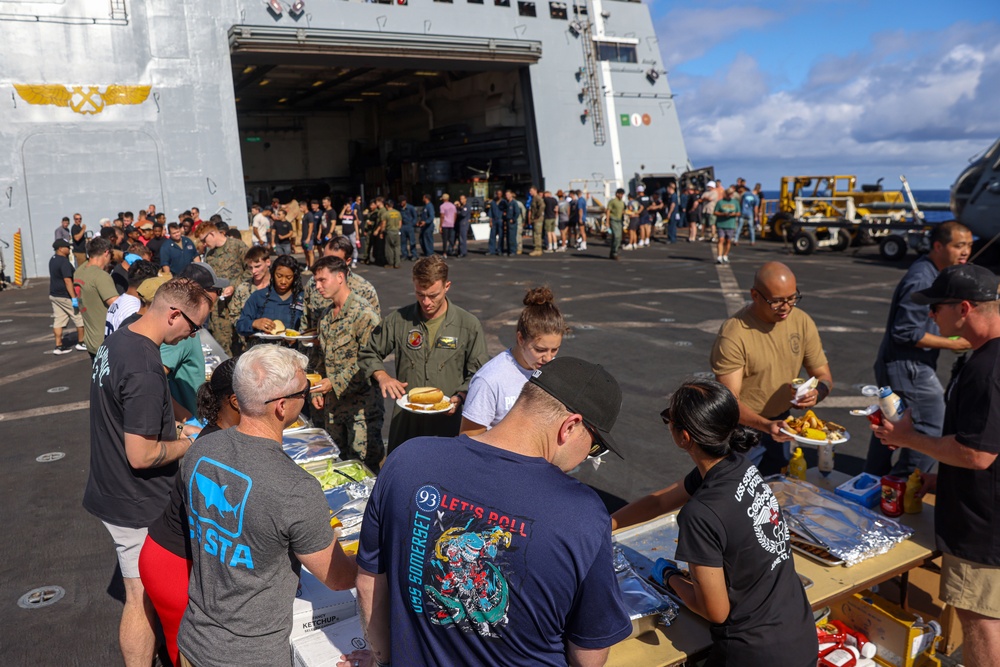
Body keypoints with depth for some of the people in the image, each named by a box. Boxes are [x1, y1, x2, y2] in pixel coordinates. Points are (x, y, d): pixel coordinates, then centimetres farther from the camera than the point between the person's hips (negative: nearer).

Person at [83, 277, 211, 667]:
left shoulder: (115, 341, 1)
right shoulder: (144, 368, -30)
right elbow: (141, 456, -28)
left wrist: (171, 428, 11)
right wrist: (187, 444, -12)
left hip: (111, 488, 10)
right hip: (137, 505, -10)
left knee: (145, 592, 27)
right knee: (143, 601, 6)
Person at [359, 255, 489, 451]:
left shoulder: (469, 325, -2)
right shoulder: (399, 321, 2)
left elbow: (478, 374, 1)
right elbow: (368, 354, 12)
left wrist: (460, 397, -16)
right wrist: (382, 377, -7)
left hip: (448, 420, -1)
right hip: (405, 422, 2)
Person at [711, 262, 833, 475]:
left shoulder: (802, 322, -8)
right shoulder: (733, 334, -25)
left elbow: (823, 375, 0)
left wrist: (817, 393, -22)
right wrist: (766, 425, -39)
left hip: (779, 424, 5)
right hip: (743, 427, -5)